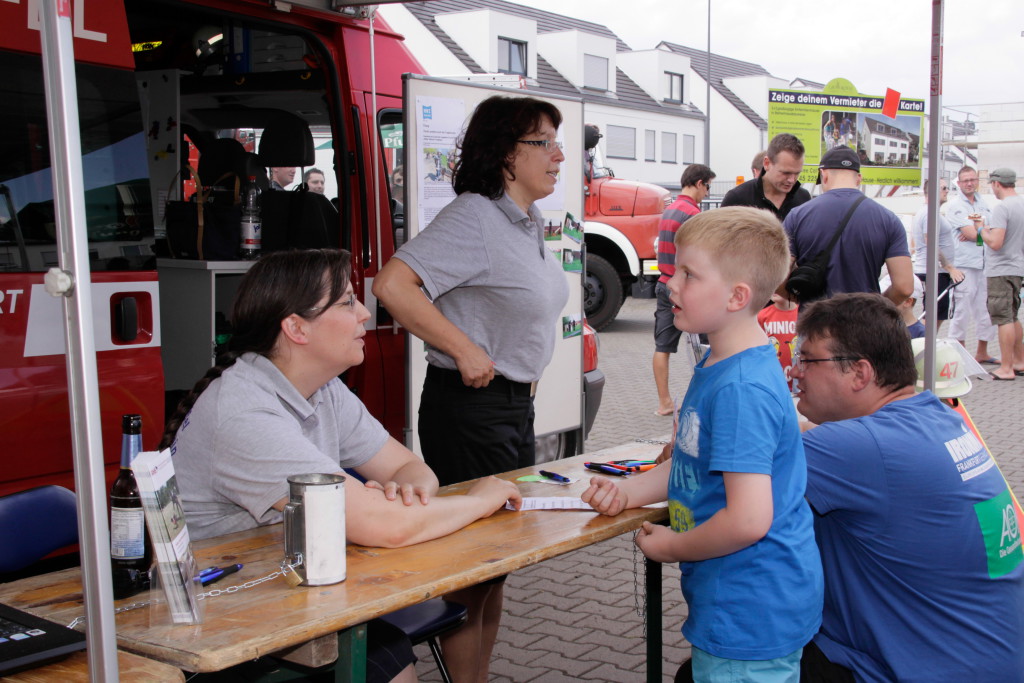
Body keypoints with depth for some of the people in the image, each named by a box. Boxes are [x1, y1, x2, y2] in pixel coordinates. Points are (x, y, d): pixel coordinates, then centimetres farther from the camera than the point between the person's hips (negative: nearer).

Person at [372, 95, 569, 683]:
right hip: (471, 407, -10)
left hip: (517, 406, 10)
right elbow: (393, 284, -28)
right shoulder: (474, 217, -17)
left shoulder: (528, 224, 12)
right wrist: (465, 350, -24)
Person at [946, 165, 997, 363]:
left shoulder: (983, 203, 17)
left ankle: (982, 352, 21)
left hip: (985, 263, 6)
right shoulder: (955, 205, -4)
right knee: (962, 310, -5)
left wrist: (976, 231, -10)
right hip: (965, 264, -6)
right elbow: (971, 233, -14)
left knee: (986, 309, 10)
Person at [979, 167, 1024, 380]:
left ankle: (1006, 368, -3)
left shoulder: (1002, 208, -18)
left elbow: (995, 242, -25)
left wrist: (982, 229, -8)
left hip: (1001, 270, -9)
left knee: (1004, 319, -5)